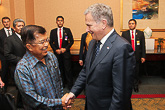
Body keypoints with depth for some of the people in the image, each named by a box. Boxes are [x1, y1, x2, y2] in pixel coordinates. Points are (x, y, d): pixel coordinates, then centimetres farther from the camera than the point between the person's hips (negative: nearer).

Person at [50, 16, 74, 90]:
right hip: (57, 53, 2)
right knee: (60, 69, 9)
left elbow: (71, 41, 1)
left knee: (68, 69, -2)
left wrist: (65, 48, -10)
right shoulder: (53, 31, 8)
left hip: (66, 52, -2)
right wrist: (56, 50, -6)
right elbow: (51, 42, 8)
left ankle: (70, 85, 9)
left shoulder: (67, 30, 3)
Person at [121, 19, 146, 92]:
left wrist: (143, 56, -1)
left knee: (136, 72, 9)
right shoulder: (124, 33, 4)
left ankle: (136, 86, 27)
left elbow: (143, 46, 4)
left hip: (137, 56, 1)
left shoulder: (140, 33, 5)